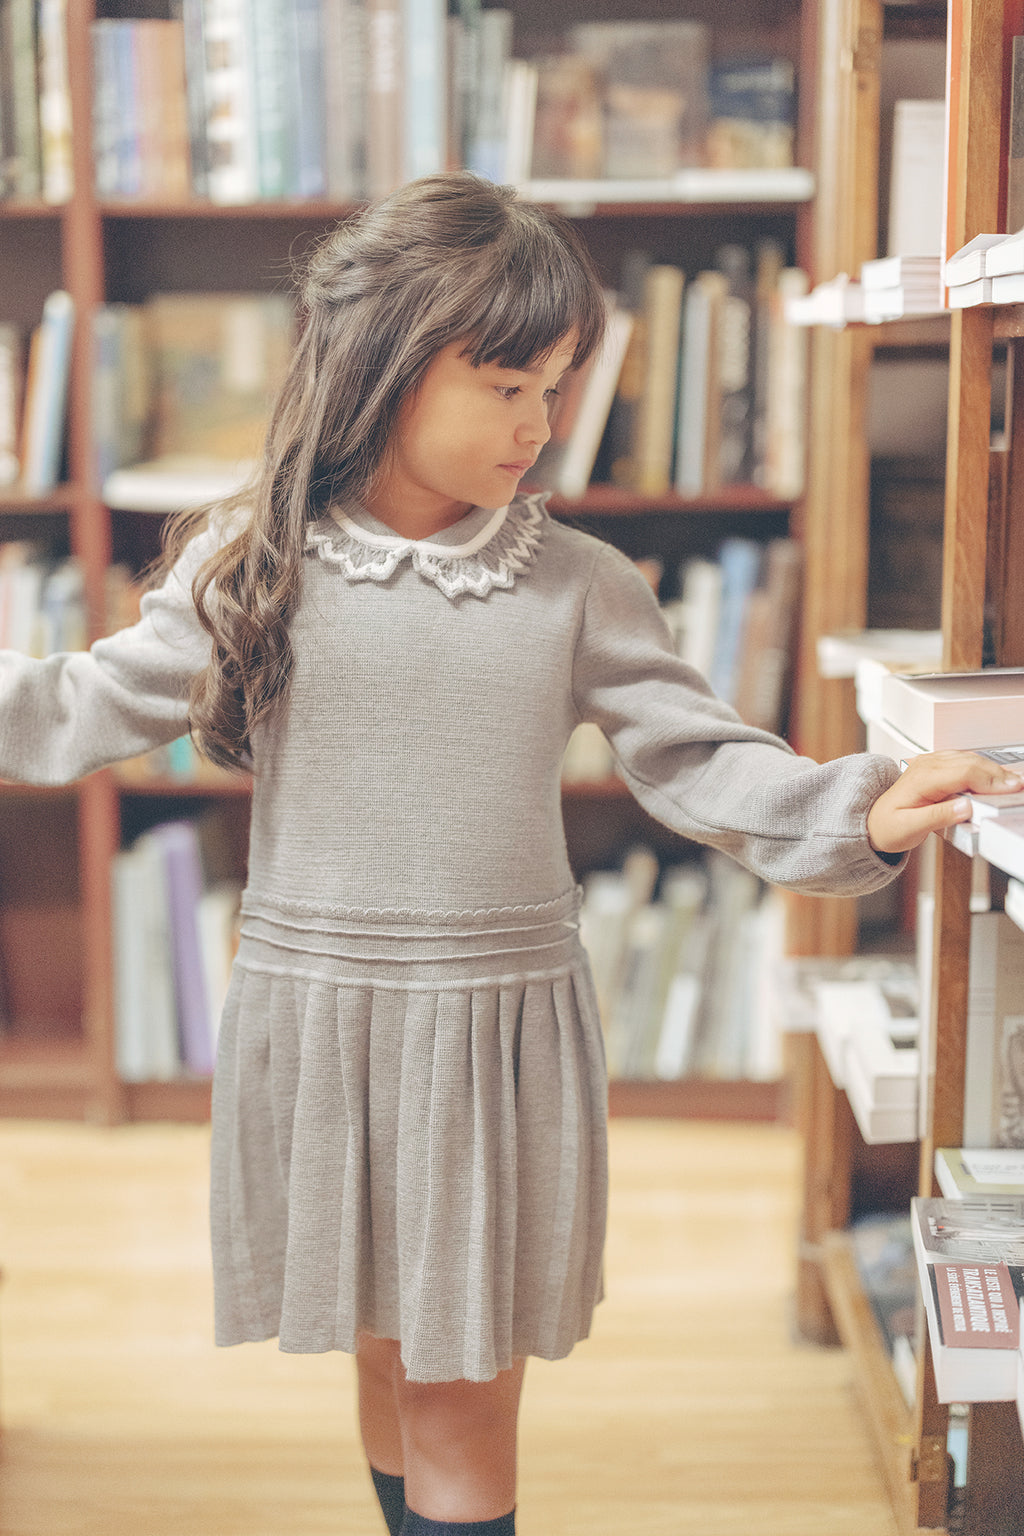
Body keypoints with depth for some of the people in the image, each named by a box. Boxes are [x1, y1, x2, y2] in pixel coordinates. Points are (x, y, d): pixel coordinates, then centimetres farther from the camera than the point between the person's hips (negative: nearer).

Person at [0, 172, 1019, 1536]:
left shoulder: (580, 586, -3)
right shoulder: (251, 566, -2)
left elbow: (698, 761, -3)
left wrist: (861, 813, -16)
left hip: (504, 1026, -1)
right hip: (317, 1018, 1)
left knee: (465, 1401, 4)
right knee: (386, 1359, 15)